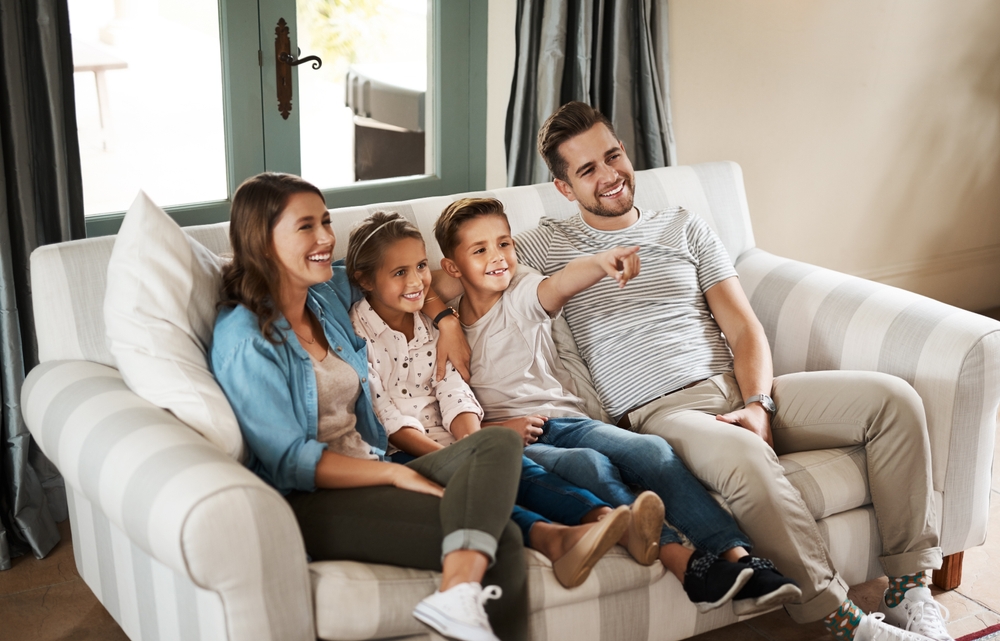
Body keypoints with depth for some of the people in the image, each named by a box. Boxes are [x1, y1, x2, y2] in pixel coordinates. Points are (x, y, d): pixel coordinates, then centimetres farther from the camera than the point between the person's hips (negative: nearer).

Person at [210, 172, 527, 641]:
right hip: (308, 502, -8)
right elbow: (288, 461, -14)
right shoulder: (244, 342, -10)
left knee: (499, 444, -24)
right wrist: (398, 475, -17)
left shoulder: (328, 295, 13)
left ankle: (459, 593, -46)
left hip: (368, 475, 8)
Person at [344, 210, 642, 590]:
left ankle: (603, 518, -49)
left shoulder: (431, 328, 19)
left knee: (518, 466, -24)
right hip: (396, 455, -5)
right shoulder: (355, 335, -2)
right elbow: (388, 420, -9)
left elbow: (455, 396, 6)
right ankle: (549, 537, -61)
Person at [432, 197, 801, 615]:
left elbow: (560, 285, -18)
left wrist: (600, 263, -40)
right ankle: (684, 563, -45)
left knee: (652, 450, -24)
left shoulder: (522, 296, 8)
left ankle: (737, 556, -34)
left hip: (567, 420, 3)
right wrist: (498, 428, -14)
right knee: (590, 466, -33)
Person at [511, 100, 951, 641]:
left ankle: (909, 585, -9)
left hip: (738, 390, 5)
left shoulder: (684, 227, 20)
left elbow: (744, 329, 11)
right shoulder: (545, 246, 13)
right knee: (744, 457, -41)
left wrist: (758, 405, -6)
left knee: (894, 398, -15)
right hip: (658, 412, -5)